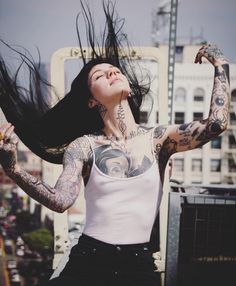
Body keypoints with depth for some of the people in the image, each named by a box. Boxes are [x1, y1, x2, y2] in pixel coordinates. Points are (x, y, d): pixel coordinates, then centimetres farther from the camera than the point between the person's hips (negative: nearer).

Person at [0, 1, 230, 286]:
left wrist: (220, 65, -2)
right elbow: (61, 200, -15)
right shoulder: (84, 146, -1)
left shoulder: (157, 138, 3)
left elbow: (215, 124, -11)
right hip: (87, 261, -1)